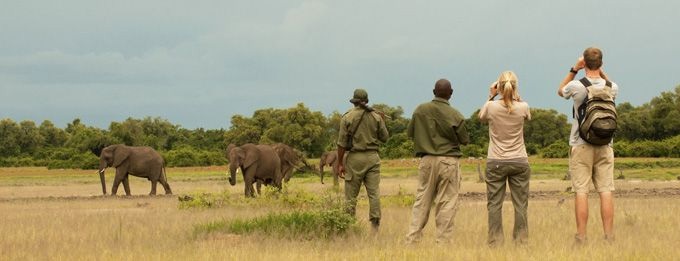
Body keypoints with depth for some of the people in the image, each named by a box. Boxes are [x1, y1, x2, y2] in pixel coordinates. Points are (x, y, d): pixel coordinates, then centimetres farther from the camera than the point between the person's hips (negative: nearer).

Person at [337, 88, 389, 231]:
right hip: (372, 157, 2)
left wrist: (340, 163, -1)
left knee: (351, 194, 4)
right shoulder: (376, 116, 2)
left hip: (355, 158, -2)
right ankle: (375, 225, -2)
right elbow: (384, 137, 6)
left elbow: (342, 143, -6)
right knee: (374, 192, 2)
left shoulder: (347, 117, -4)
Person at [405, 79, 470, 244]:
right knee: (447, 202, 1)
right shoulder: (455, 115, -9)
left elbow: (410, 133, 8)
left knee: (422, 201, 9)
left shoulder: (421, 110, -1)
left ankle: (412, 239, 6)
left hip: (427, 160, 3)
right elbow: (465, 140, 0)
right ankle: (443, 240, 0)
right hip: (449, 161, -3)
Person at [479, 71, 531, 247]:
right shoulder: (523, 107, -8)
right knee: (520, 204, 7)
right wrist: (516, 96, 15)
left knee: (494, 204, 4)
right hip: (519, 161, 1)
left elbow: (481, 117, 14)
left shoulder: (491, 106, -10)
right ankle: (521, 241, 7)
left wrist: (491, 96, 14)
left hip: (496, 162, -1)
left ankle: (495, 243, 3)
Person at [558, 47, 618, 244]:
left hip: (581, 146, -2)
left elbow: (561, 91, 15)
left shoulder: (576, 86, -9)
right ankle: (609, 237, 0)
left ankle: (581, 238, -2)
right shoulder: (612, 88, -1)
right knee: (606, 191, 1)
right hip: (604, 146, 2)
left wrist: (574, 69, 11)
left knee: (581, 192, -2)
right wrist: (601, 72, 16)